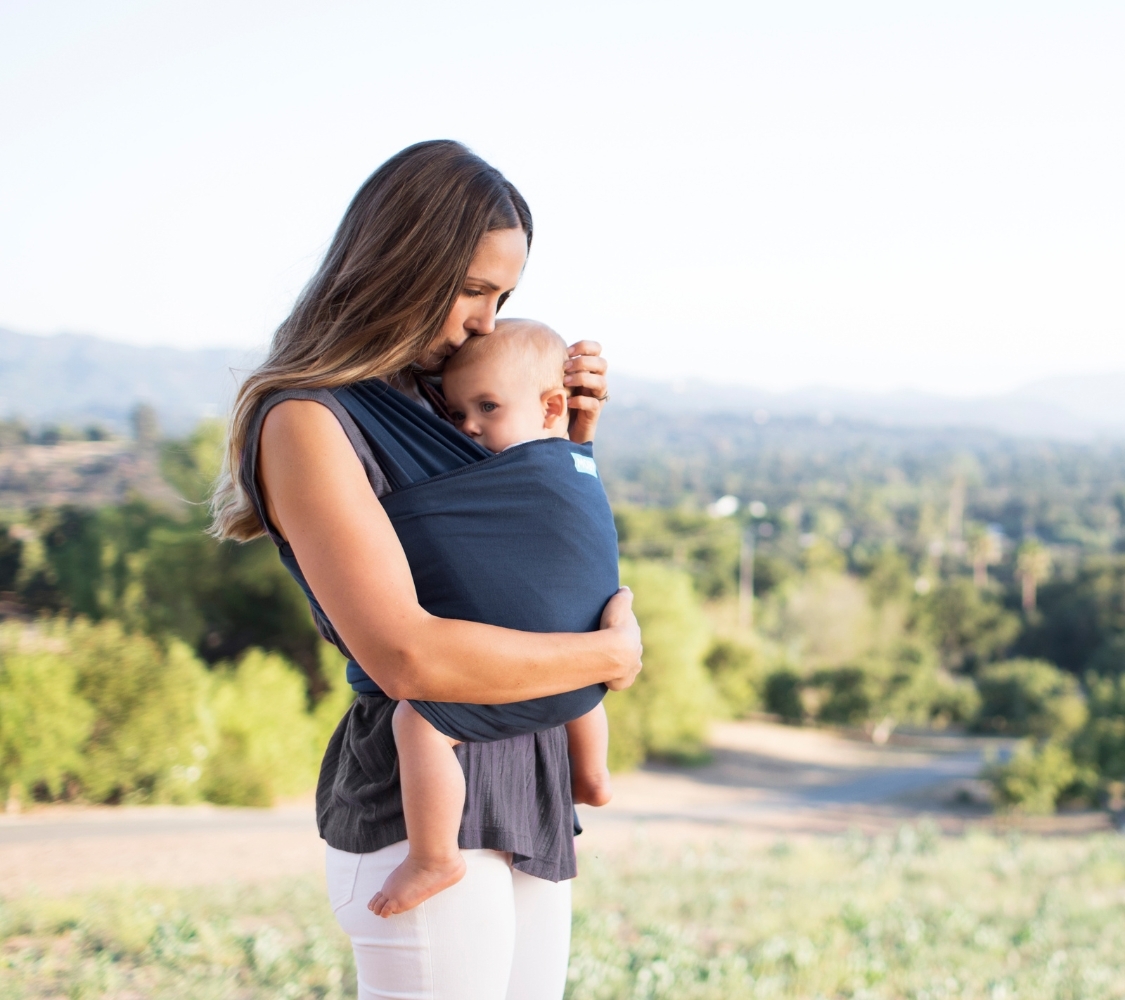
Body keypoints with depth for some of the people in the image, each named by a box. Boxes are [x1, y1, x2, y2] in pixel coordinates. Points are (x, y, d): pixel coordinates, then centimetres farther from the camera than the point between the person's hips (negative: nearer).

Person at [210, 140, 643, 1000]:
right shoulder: (308, 423, -13)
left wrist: (572, 438, 7)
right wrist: (611, 651, -12)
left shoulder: (428, 400, 12)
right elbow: (409, 657, -24)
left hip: (525, 796, 8)